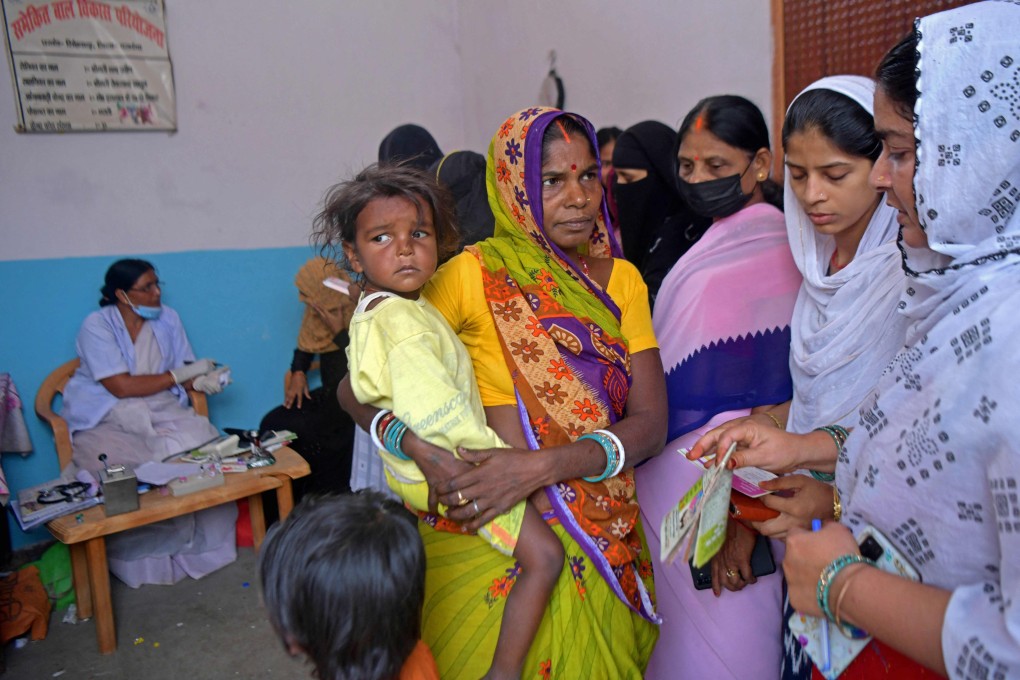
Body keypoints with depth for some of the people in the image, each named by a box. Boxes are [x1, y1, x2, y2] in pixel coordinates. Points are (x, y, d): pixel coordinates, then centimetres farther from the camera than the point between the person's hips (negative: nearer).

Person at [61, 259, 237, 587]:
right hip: (108, 421, -4)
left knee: (204, 443, -23)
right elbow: (121, 386, -15)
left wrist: (201, 381, -14)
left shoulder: (167, 319, 8)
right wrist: (181, 375, -12)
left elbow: (184, 372, 9)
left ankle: (200, 544, -7)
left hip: (161, 412, 4)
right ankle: (143, 558, -6)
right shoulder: (97, 326, -8)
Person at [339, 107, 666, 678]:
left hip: (603, 542, 4)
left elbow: (650, 424, -6)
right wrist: (418, 447, -25)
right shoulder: (474, 275, -9)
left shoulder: (622, 279, 2)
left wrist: (539, 467, -21)